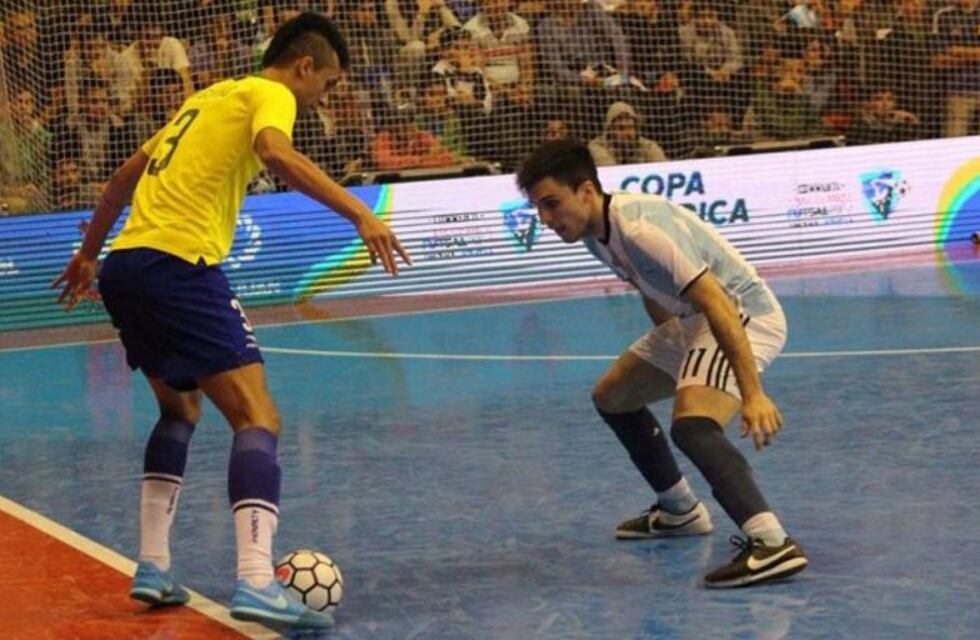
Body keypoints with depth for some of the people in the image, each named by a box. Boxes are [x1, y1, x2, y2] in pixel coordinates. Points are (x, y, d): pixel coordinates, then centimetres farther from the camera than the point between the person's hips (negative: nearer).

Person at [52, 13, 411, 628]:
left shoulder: (210, 96, 26)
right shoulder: (269, 94, 2)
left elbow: (128, 172, 32)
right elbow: (275, 151, -22)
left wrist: (90, 252, 41)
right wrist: (359, 213, -29)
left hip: (125, 262, 9)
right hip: (180, 262, -9)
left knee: (181, 407, 26)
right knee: (258, 417, -12)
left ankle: (154, 567, 22)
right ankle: (257, 583, -27)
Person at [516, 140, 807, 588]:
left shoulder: (639, 228, -29)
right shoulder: (594, 230, 2)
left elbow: (718, 305, -34)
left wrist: (752, 394, -39)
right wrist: (671, 357, 28)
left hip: (742, 315, -11)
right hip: (689, 320, 11)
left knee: (692, 424, -33)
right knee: (612, 396, 22)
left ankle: (771, 543, -43)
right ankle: (680, 511, 36)